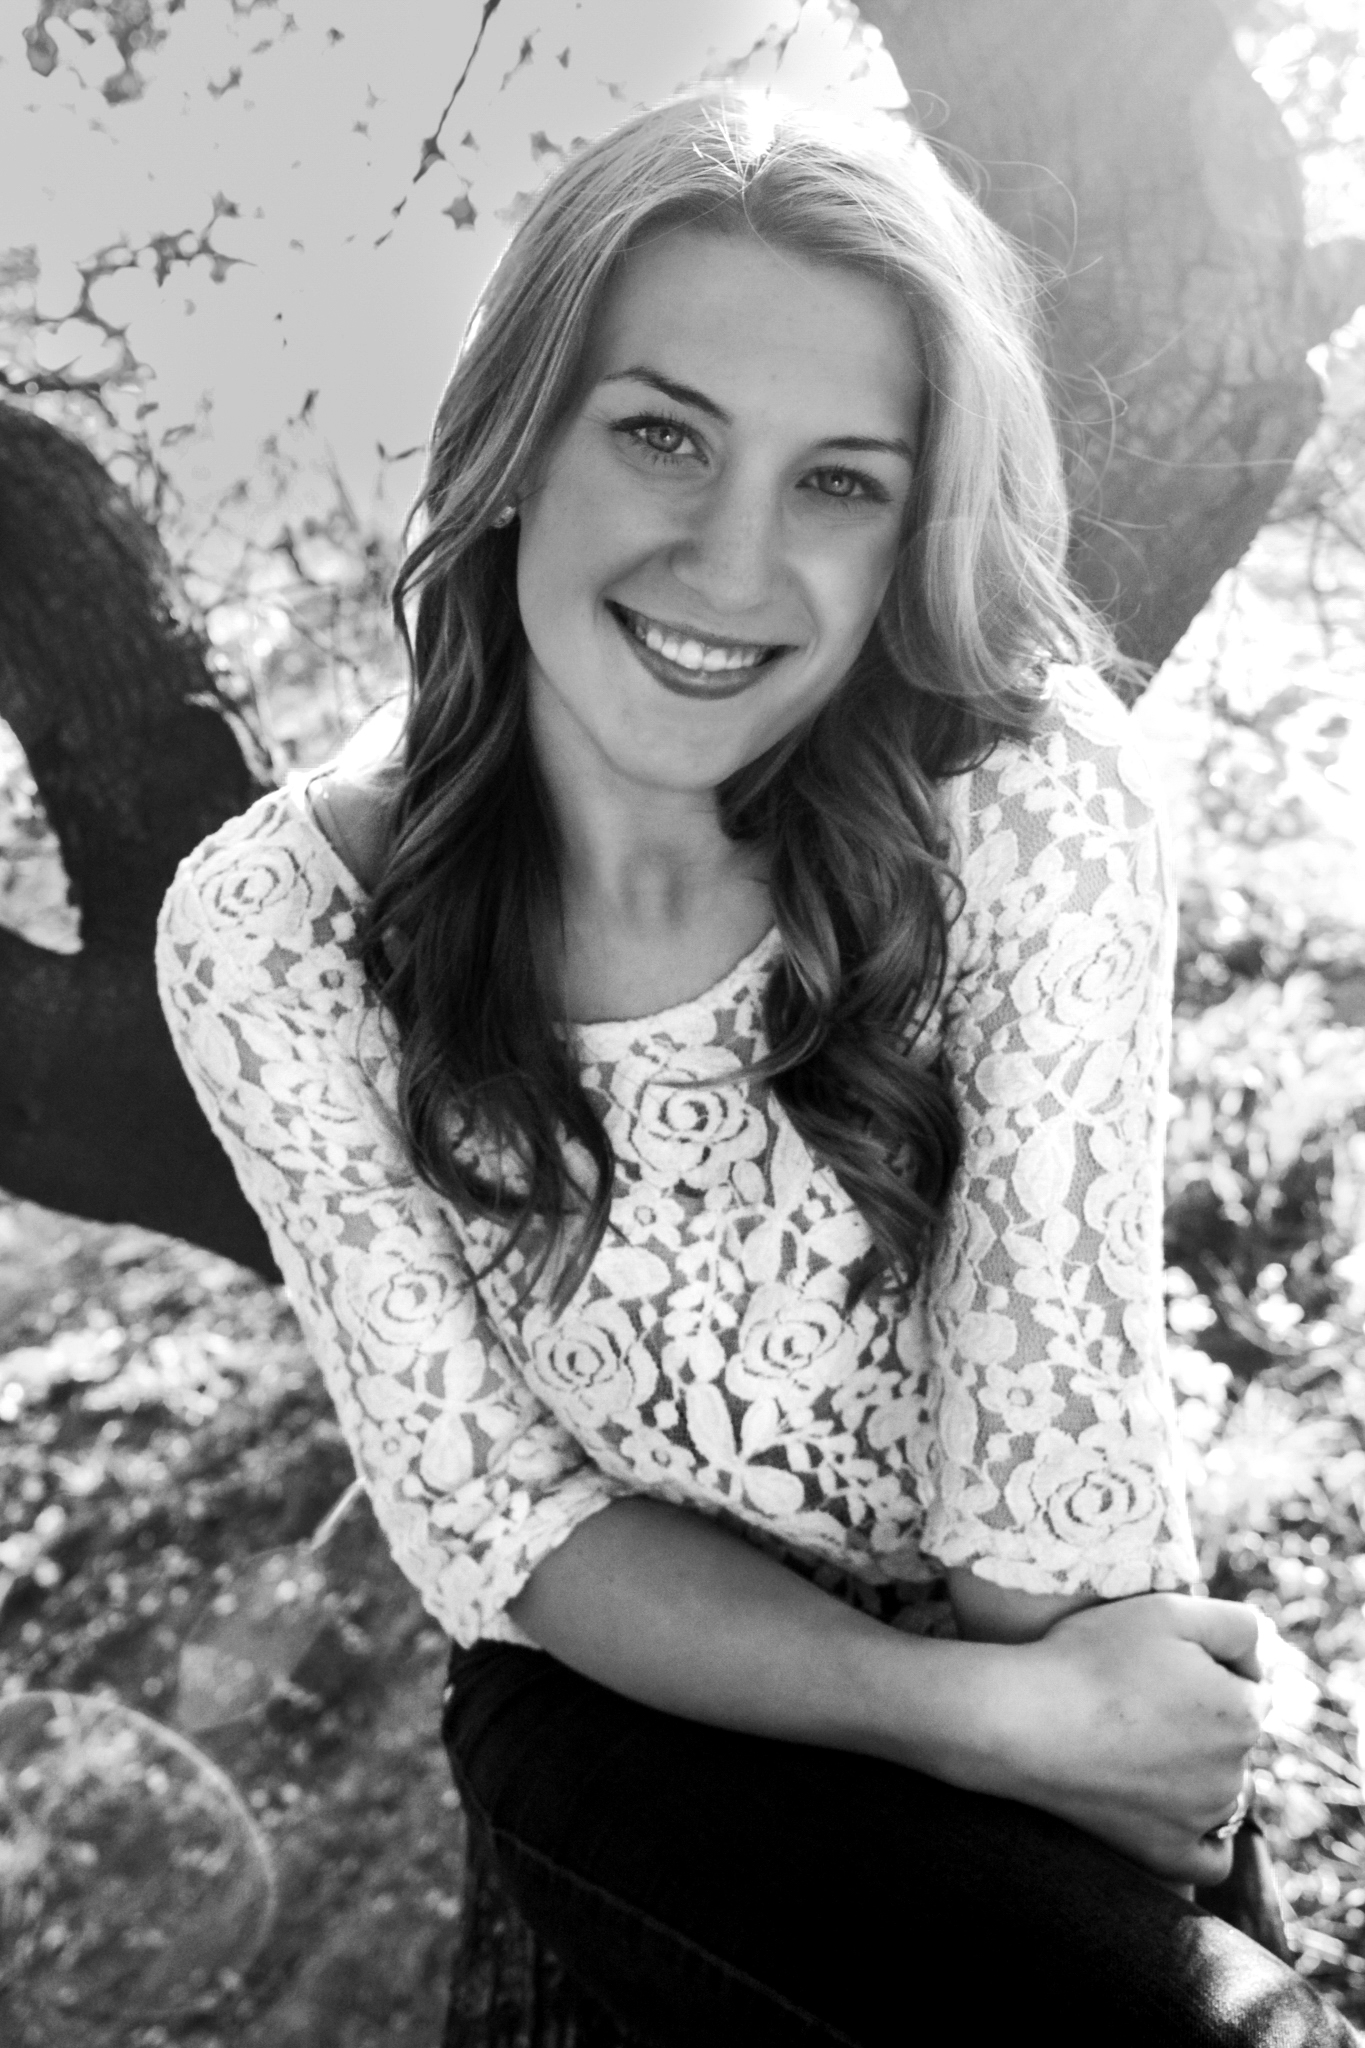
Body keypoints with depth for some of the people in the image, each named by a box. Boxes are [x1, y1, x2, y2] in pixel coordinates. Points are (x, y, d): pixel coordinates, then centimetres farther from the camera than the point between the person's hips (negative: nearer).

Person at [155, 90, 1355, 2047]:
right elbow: (500, 1521, -13)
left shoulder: (1032, 790, -18)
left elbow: (1053, 1431, -15)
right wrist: (992, 1719, -21)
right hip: (623, 1706, -1)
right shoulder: (272, 929, -16)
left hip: (1060, 1693, 2)